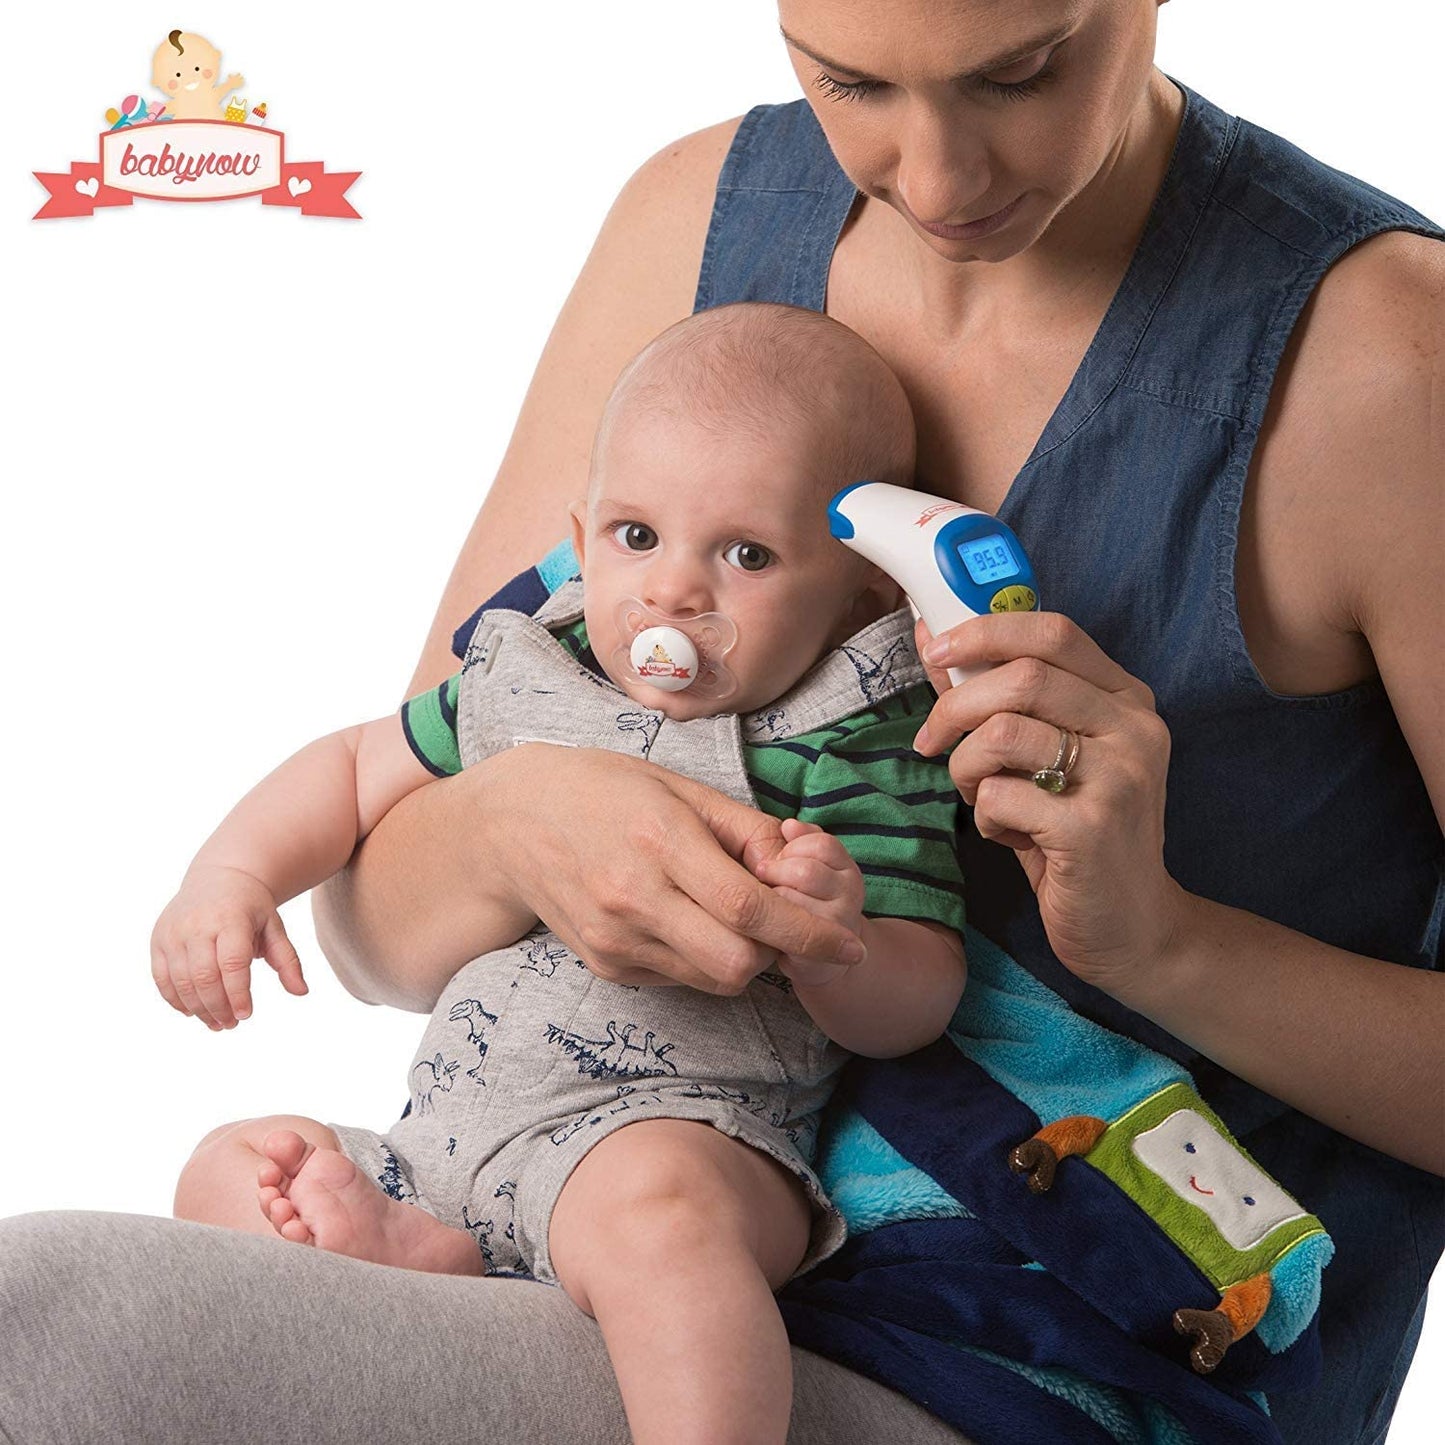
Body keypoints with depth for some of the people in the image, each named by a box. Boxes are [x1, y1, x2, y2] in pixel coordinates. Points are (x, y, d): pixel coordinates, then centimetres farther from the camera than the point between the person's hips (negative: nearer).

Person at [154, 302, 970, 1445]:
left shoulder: (858, 749, -7)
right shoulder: (530, 676, 10)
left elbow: (914, 1009, -10)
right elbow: (359, 771, 24)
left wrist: (837, 946, -32)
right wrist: (235, 872, 7)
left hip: (687, 1129, -7)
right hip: (450, 1130, 8)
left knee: (649, 1205, -40)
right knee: (227, 1172, 6)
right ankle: (416, 1258, -18)